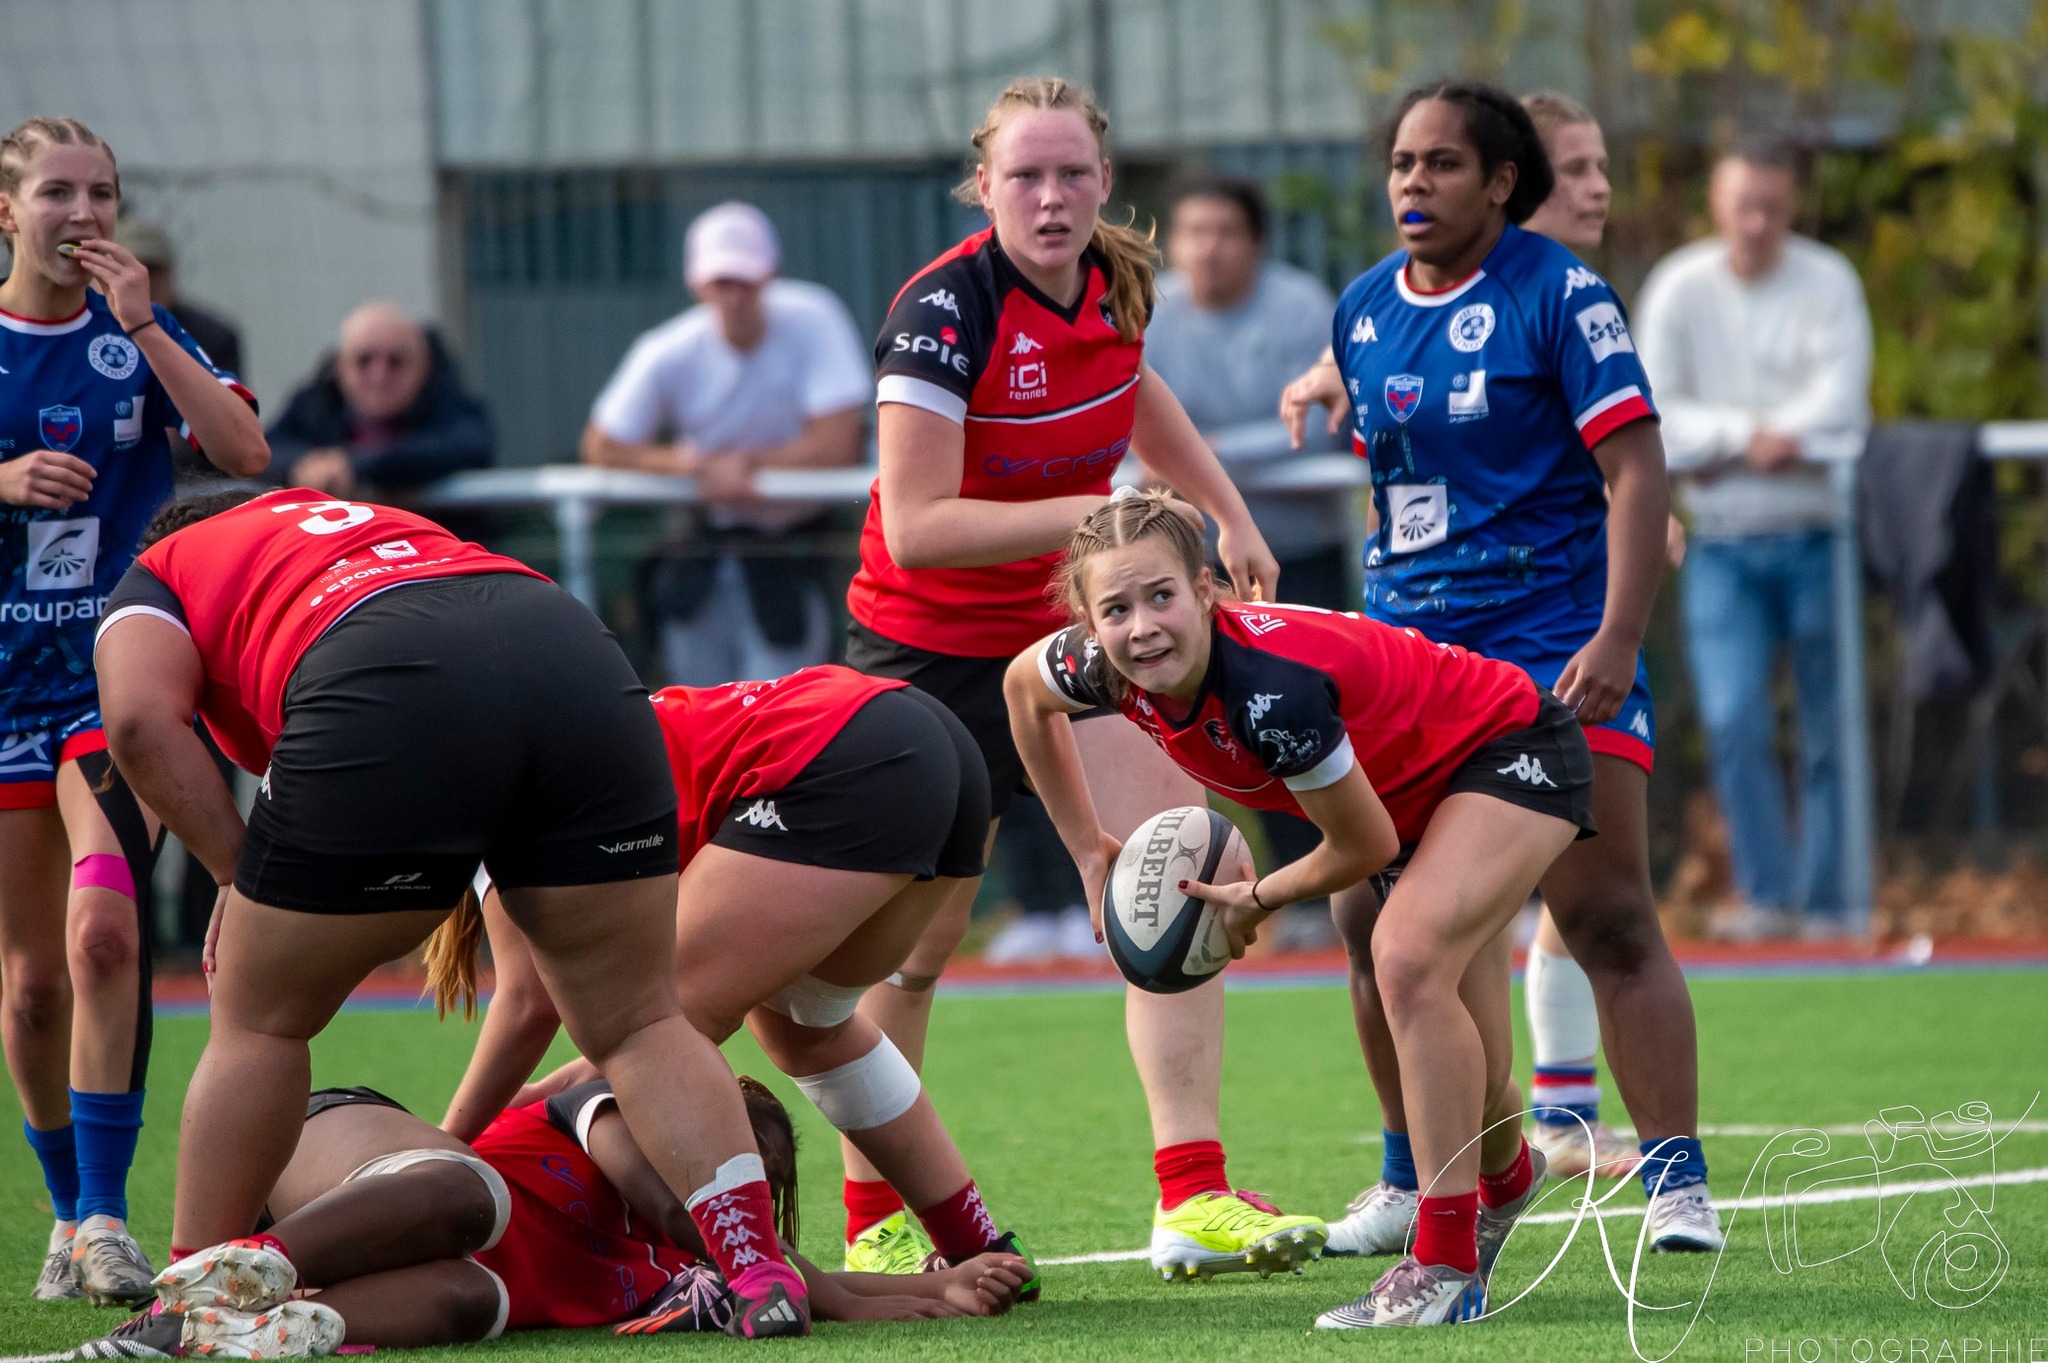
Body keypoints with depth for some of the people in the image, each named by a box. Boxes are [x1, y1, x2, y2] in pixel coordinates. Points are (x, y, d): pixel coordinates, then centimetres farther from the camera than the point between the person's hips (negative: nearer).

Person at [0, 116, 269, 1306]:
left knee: (105, 931, -22)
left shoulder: (139, 337, 3)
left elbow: (246, 451, -12)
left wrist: (141, 324, -17)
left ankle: (107, 1215, -20)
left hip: (120, 679, -1)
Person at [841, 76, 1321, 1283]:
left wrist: (1229, 516, 15)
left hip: (1075, 628, 5)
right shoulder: (945, 313, -24)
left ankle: (1195, 1203, -13)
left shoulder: (1116, 283, -4)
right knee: (916, 947, 1)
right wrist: (1091, 513, -34)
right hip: (931, 645, -5)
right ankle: (873, 1223, 17)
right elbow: (915, 526, -30)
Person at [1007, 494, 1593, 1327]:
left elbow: (1364, 847, -27)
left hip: (1512, 753, -8)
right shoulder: (1107, 671, -22)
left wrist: (1257, 901, -10)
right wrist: (1088, 849, 7)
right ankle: (1507, 1177, 48)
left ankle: (1448, 1267, -22)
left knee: (1407, 960, -30)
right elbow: (1023, 686, 5)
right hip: (1408, 787, 8)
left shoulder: (1269, 687, -41)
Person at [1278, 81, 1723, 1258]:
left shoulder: (1560, 297, -7)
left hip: (1554, 639, -6)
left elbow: (1636, 467, -11)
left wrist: (1617, 638, -19)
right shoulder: (1364, 311, 10)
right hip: (1405, 639, 6)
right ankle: (1413, 1183, 17)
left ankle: (1677, 1181, -9)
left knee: (1609, 918, -11)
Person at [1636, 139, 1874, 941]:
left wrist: (1724, 441, -16)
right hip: (1722, 546, 1)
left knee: (1828, 733, 1)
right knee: (1734, 722, -12)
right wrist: (1753, 433, -15)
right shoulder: (1678, 289, 1)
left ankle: (1824, 903, 9)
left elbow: (1839, 408, -14)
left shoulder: (1827, 284, -3)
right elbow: (1653, 421, -4)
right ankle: (1766, 896, -4)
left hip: (1816, 536, -1)